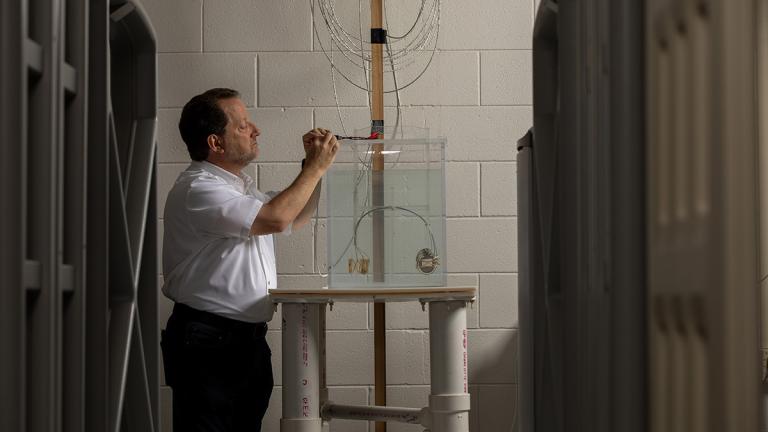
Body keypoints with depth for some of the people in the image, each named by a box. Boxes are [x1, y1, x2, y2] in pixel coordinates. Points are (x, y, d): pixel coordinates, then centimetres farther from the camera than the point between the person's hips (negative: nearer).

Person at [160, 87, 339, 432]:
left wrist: (312, 165, 14)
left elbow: (295, 218, 29)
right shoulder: (197, 189, -17)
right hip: (206, 342, -10)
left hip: (249, 336, 10)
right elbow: (276, 219, -25)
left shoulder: (240, 186, 17)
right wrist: (316, 168, -12)